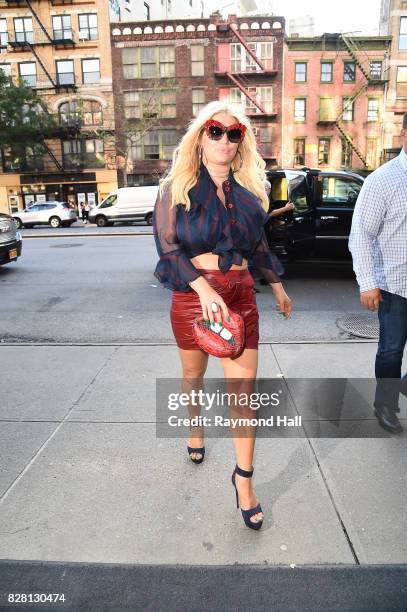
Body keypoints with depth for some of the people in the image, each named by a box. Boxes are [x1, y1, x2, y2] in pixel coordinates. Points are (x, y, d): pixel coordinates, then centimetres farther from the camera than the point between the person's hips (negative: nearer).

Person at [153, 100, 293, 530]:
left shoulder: (248, 191, 8)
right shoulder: (177, 187, -2)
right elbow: (168, 246, -10)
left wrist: (277, 287, 22)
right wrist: (205, 290, -24)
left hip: (240, 295, 2)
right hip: (191, 294, -1)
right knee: (193, 375, 18)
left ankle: (244, 478, 14)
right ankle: (196, 428, 49)